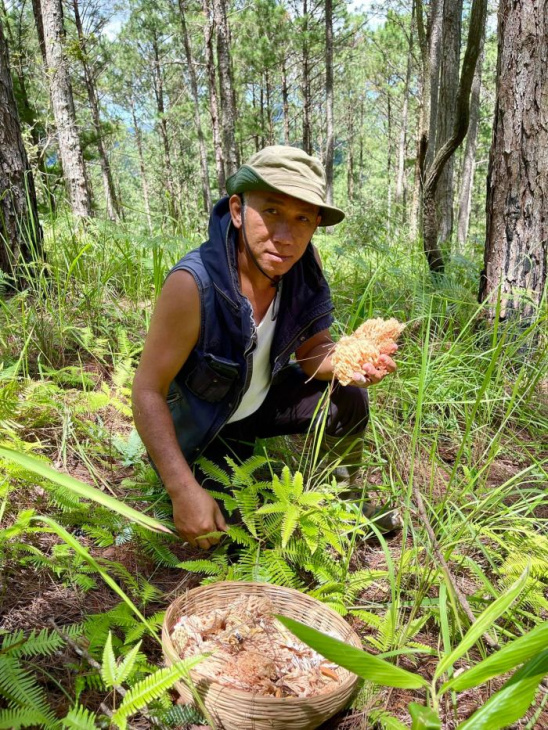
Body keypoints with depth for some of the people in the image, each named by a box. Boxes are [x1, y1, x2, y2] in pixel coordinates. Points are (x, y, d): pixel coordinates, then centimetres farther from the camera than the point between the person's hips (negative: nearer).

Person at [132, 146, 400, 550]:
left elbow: (311, 350, -7)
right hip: (204, 427, -4)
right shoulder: (193, 284, -36)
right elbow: (148, 392, -28)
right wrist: (184, 491, -33)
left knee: (349, 402, -9)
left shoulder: (306, 264, -20)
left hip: (264, 397, 5)